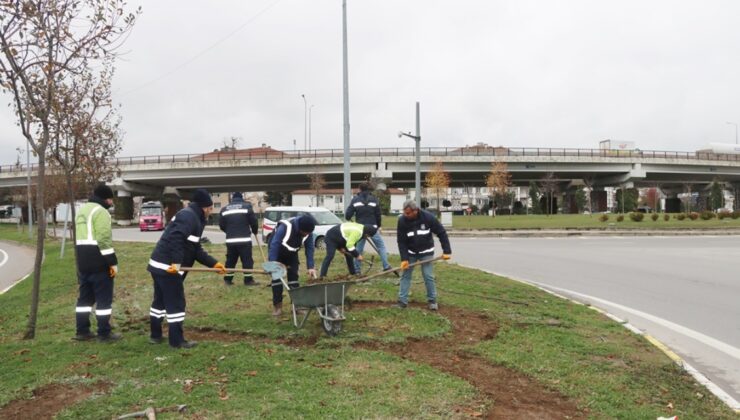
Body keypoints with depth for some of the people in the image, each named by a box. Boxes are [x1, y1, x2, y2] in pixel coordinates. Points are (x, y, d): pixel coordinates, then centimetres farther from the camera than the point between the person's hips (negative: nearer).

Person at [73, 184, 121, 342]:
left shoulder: (82, 210, 19)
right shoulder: (100, 211, -12)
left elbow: (80, 236, 21)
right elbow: (104, 239, -20)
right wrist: (113, 262, -18)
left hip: (83, 261, 9)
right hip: (98, 261, -9)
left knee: (85, 296, 15)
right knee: (104, 298, -2)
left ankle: (82, 331, 20)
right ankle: (104, 333, 1)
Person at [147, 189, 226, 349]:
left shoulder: (193, 218, 20)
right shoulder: (189, 216, -12)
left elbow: (196, 250, 18)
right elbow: (176, 238, -27)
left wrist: (214, 263, 12)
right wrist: (176, 262, -28)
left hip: (160, 265, 11)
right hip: (168, 267, -11)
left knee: (160, 301, 19)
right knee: (176, 304, -1)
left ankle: (155, 335, 31)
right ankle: (177, 340, 7)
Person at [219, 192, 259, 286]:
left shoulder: (224, 209, 10)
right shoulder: (246, 206, 0)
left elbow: (221, 225, 14)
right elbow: (253, 221, -1)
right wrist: (255, 231, 18)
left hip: (230, 240, 4)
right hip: (244, 239, -4)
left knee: (230, 260, 13)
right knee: (247, 260, 0)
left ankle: (228, 279, 17)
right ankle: (248, 280, -1)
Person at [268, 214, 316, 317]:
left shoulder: (308, 232, -23)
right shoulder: (285, 227, -39)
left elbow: (309, 249, -16)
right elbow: (274, 245, -37)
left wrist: (310, 267, -21)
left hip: (292, 254, 4)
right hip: (277, 253, -4)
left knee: (293, 276, 0)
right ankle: (277, 306, -2)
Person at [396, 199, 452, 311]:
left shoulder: (428, 217, -23)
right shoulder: (402, 220, -20)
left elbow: (441, 233, -14)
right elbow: (401, 241, -14)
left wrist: (446, 251, -16)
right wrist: (404, 259, -20)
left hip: (426, 252, -1)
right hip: (410, 252, 2)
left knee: (428, 276, -1)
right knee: (405, 275, 1)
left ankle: (432, 300, 14)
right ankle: (402, 301, 7)